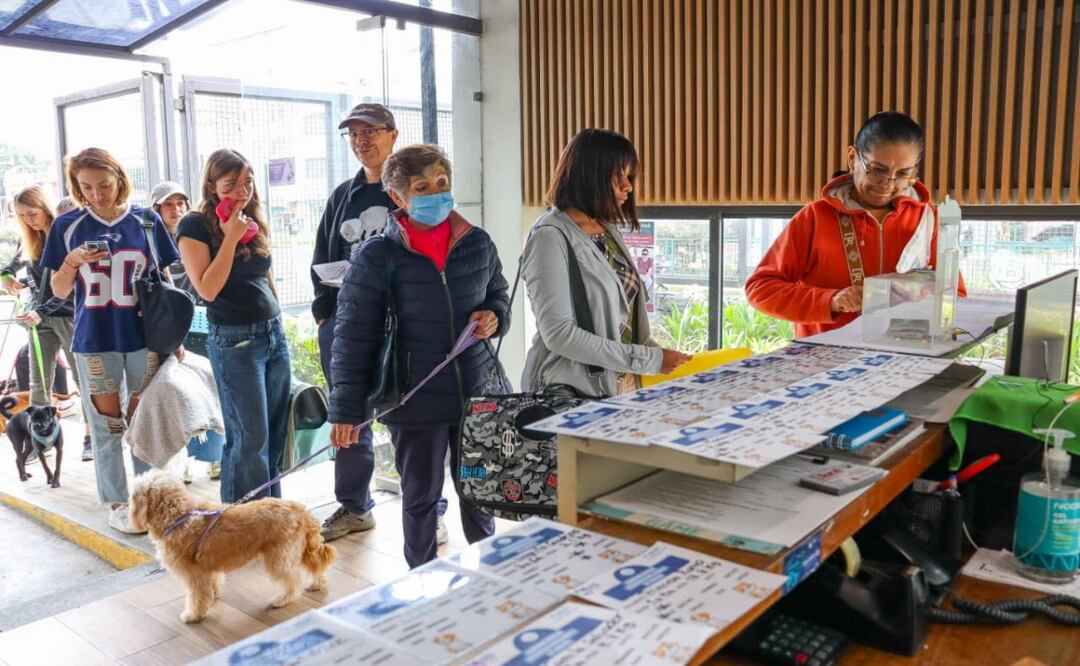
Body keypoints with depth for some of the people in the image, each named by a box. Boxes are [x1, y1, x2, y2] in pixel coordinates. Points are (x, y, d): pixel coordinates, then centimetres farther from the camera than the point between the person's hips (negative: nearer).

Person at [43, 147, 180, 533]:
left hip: (145, 338, 0)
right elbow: (59, 291, 4)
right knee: (106, 425, 7)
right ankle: (117, 503, 18)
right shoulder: (67, 226, 0)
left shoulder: (146, 221, 0)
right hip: (94, 342, 0)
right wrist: (71, 263, -17)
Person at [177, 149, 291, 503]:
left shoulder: (254, 221, 12)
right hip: (234, 341, -7)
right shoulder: (195, 225, -7)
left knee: (275, 436, 11)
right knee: (250, 438, -5)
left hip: (274, 334, 7)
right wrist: (230, 238, -17)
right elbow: (207, 289, -16)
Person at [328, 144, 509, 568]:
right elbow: (353, 336, -8)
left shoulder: (477, 243, 2)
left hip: (477, 391, 3)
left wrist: (494, 317, -5)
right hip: (415, 400, -3)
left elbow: (499, 294, 19)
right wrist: (346, 410, -10)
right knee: (421, 496, 13)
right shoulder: (377, 257, -10)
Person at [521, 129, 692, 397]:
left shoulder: (608, 229, 7)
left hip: (623, 388, 7)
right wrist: (649, 360, -20)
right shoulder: (551, 237, -15)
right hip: (569, 396, -7)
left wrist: (657, 352, -4)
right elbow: (559, 334, -21)